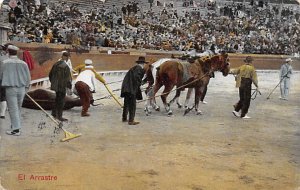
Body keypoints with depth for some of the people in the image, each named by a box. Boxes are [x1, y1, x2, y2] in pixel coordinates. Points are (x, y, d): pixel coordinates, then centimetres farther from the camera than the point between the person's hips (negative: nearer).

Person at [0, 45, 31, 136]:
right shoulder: (23, 63, 3)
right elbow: (28, 78, 6)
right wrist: (26, 89, 16)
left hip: (10, 89, -4)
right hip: (21, 89, 4)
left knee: (13, 109, 0)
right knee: (18, 109, 16)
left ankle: (16, 129, -1)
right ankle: (15, 126, 23)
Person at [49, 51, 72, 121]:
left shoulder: (55, 64, 3)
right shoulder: (66, 67, -20)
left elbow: (50, 74, 12)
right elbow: (68, 78, -19)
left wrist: (52, 82, 23)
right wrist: (69, 86, -4)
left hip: (55, 85, 7)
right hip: (62, 86, -7)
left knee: (57, 99, 23)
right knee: (61, 101, 5)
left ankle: (54, 112, 32)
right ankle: (59, 116, 14)